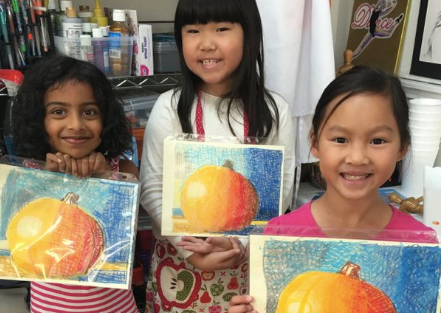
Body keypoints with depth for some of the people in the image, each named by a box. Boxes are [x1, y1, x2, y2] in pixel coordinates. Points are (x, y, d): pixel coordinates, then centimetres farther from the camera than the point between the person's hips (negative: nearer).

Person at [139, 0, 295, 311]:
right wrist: (191, 249, -15)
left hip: (250, 259, 1)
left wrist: (239, 241, -15)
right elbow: (153, 188, -7)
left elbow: (281, 188, -5)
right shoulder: (169, 108, -9)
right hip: (181, 258, 0)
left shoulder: (273, 110, -7)